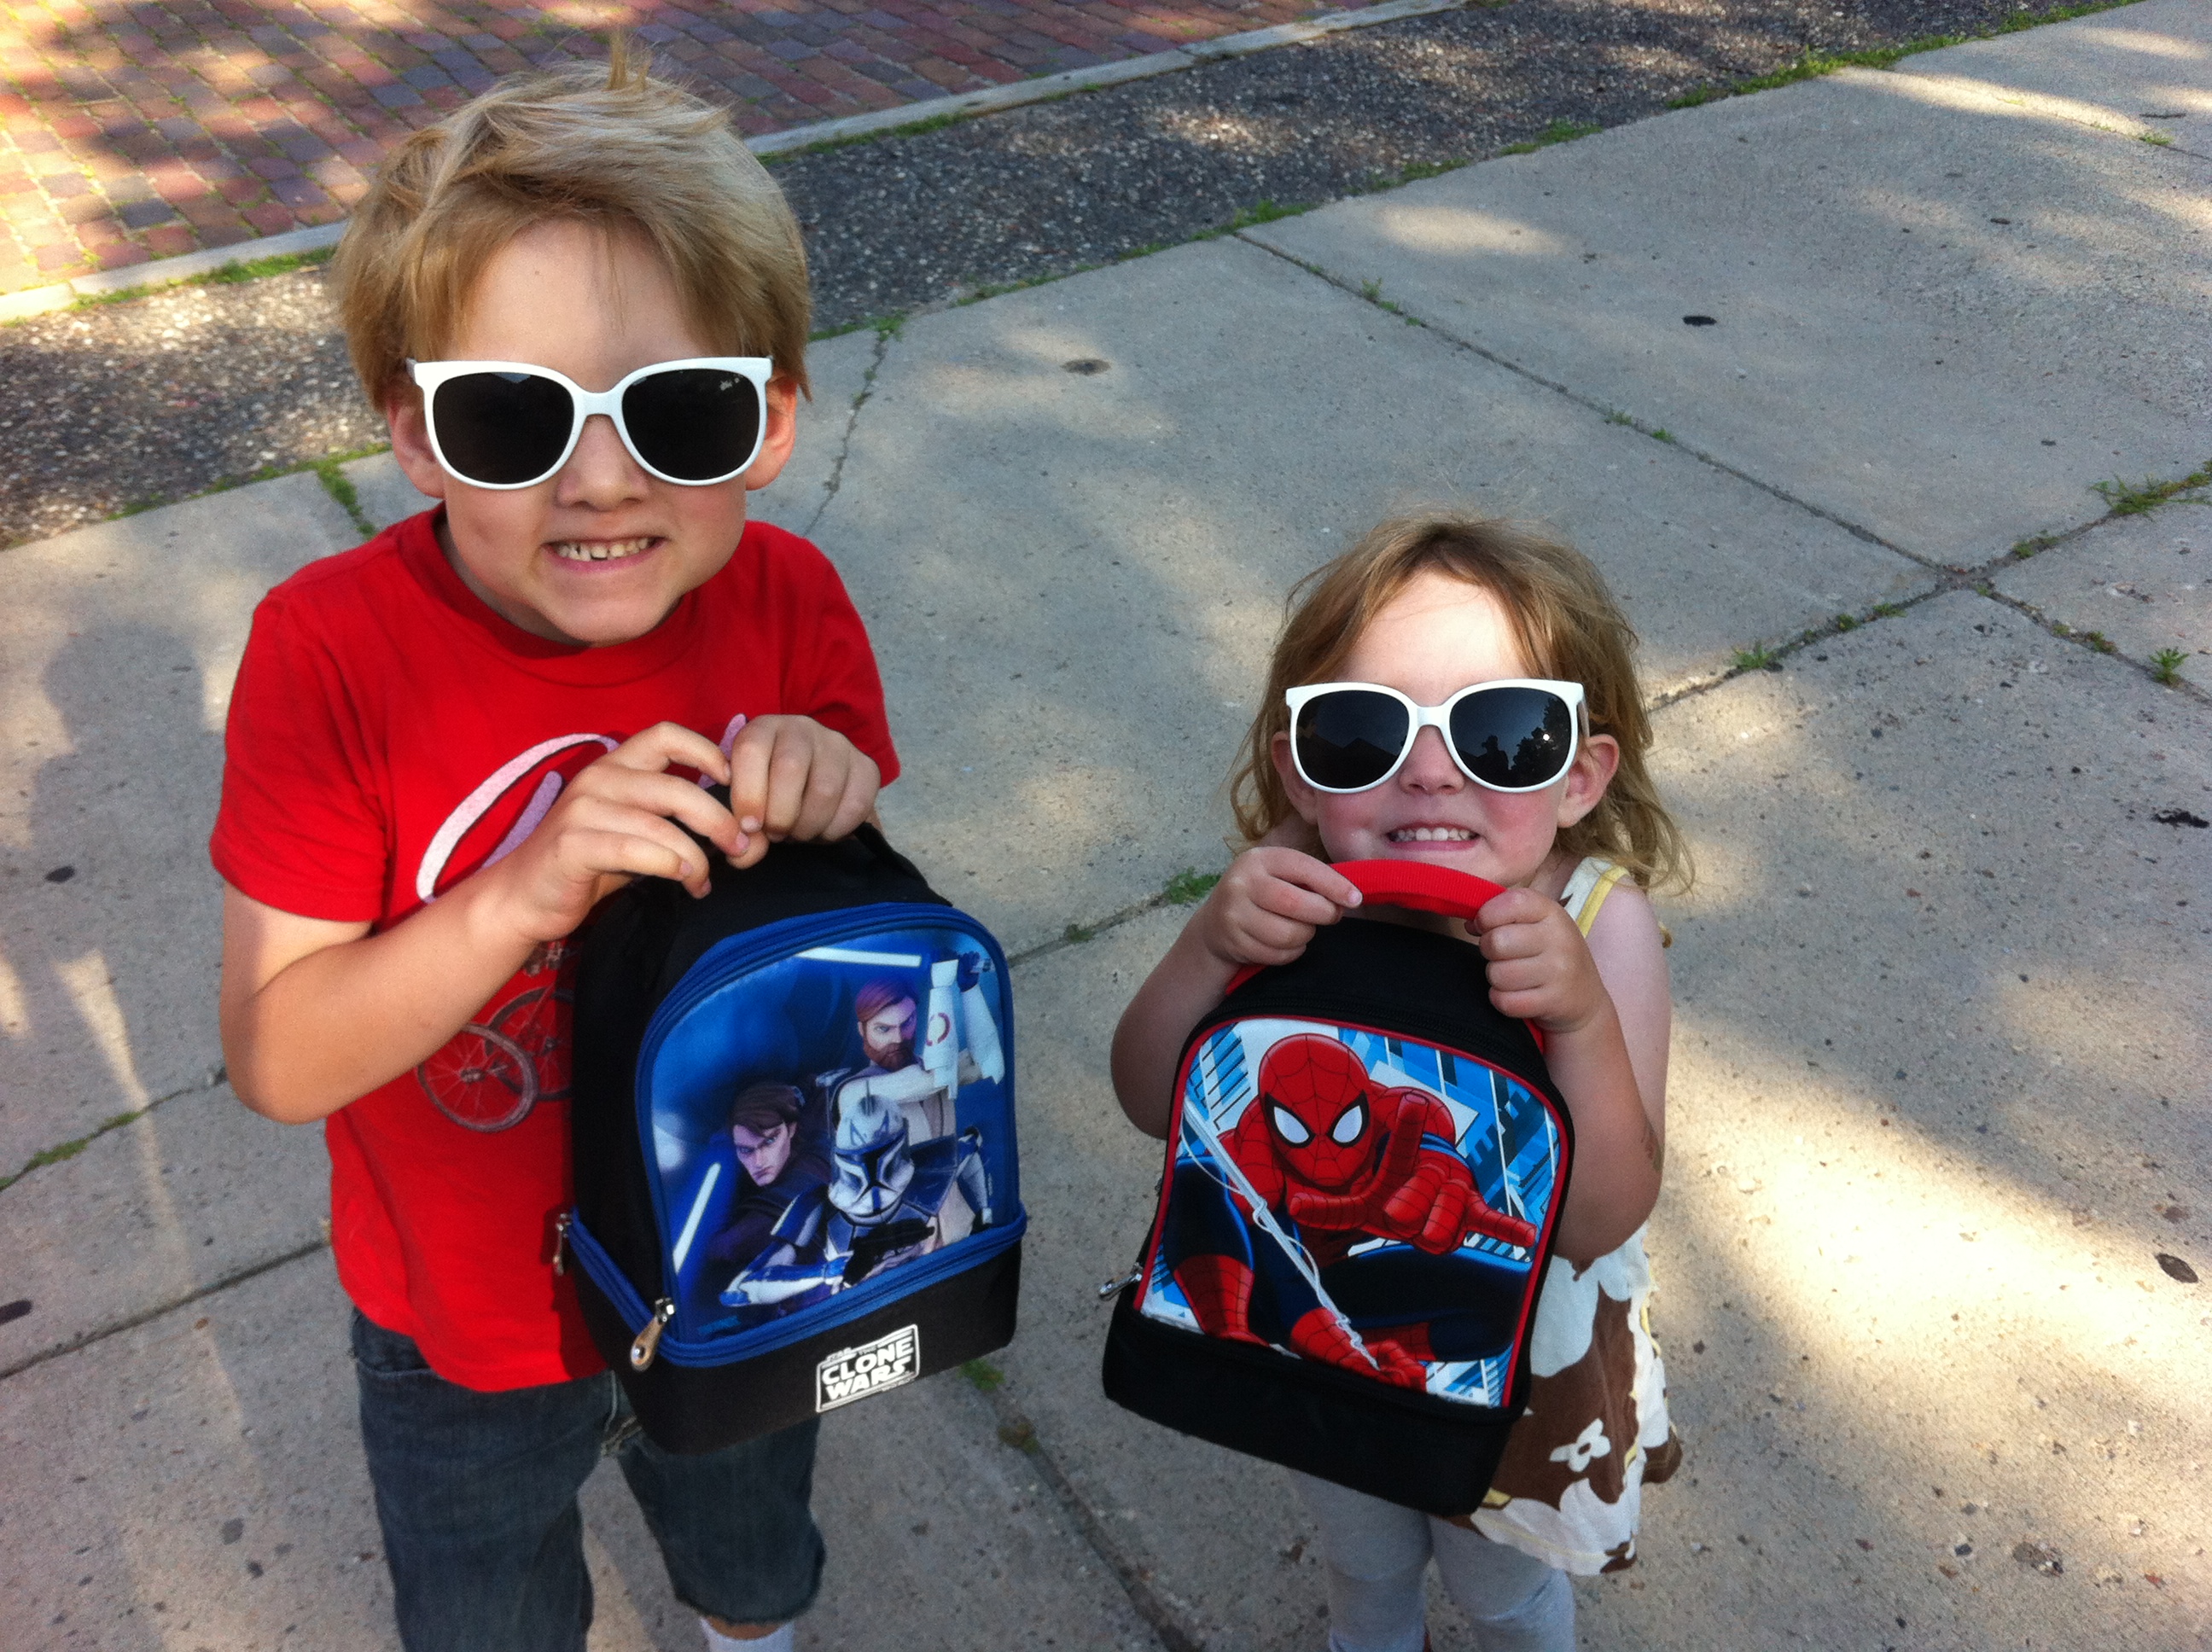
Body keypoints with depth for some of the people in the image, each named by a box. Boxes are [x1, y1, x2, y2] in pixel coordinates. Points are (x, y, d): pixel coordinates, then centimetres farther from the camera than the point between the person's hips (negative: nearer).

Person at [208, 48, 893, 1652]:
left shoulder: (789, 602, -19)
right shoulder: (334, 646, -26)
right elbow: (277, 1061, -24)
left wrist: (834, 809, -31)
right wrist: (526, 894, -40)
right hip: (465, 1334, -1)